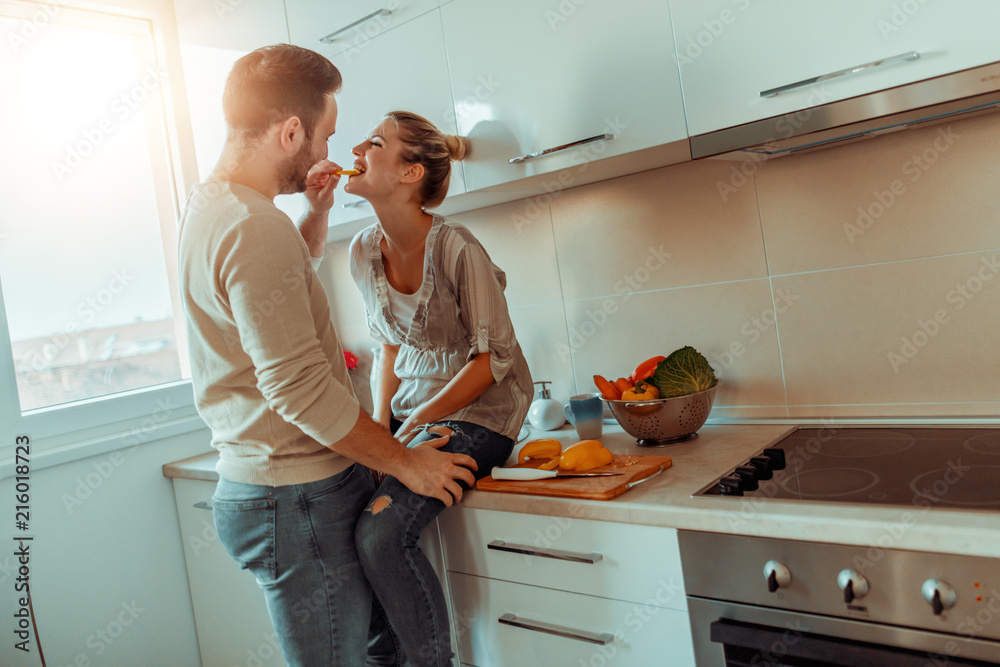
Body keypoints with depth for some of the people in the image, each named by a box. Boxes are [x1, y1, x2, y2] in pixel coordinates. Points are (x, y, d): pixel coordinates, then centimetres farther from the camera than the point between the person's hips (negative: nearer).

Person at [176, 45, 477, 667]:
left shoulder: (209, 206, 12)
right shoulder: (254, 226, -21)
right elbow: (300, 389, -24)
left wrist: (319, 210, 16)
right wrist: (405, 462, -14)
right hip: (299, 498, -10)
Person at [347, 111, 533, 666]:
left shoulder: (454, 247, -18)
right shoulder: (364, 252, 3)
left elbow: (494, 357, -14)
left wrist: (418, 423, -17)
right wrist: (380, 425, 2)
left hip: (480, 409, -6)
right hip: (413, 404, 7)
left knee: (380, 531, -23)